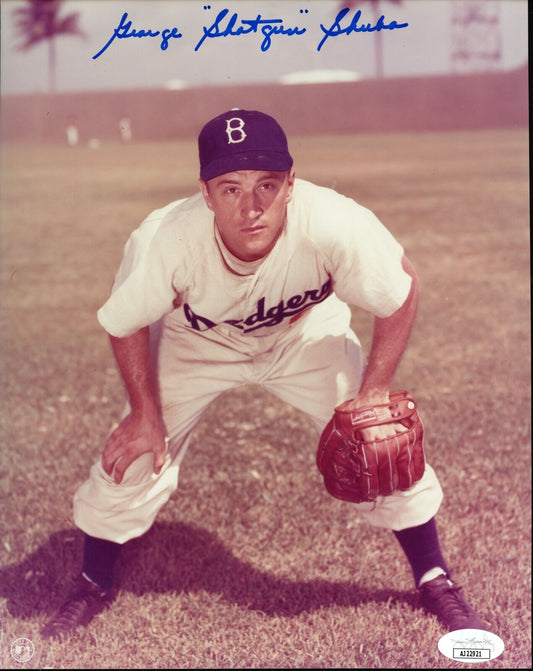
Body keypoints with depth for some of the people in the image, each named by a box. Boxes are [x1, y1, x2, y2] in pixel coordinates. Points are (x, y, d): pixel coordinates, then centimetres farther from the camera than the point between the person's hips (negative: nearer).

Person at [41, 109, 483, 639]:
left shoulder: (335, 226, -39)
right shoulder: (163, 242, -37)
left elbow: (401, 289, -19)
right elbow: (125, 323, -16)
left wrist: (374, 393, -21)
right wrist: (146, 415, -10)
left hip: (307, 333, 0)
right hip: (196, 340, 0)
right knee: (132, 457, -3)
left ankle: (435, 582, 18)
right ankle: (93, 585, 26)